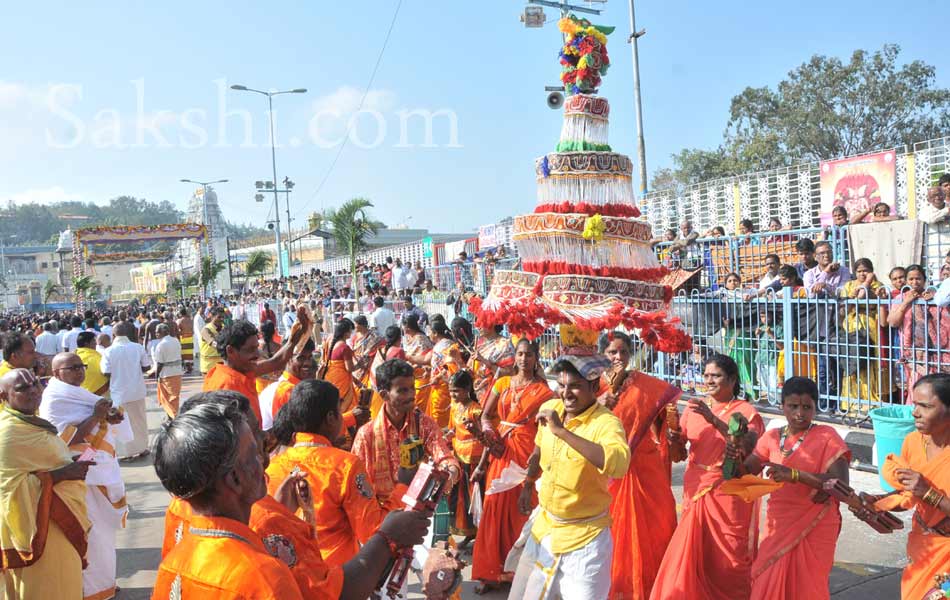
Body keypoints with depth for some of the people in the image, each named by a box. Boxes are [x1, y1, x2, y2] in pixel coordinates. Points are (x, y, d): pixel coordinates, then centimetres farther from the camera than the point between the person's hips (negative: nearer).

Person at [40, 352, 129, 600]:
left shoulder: (76, 393, 12)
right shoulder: (53, 399, -16)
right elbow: (65, 438, -23)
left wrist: (108, 419, 0)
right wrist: (96, 416, -23)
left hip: (98, 471, 9)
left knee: (100, 531, 19)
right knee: (88, 534, 1)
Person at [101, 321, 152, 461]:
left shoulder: (109, 351, -13)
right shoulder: (138, 347, -8)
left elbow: (106, 373, -15)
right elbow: (146, 367, -3)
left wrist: (116, 372, 6)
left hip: (119, 393, -2)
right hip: (137, 390, 2)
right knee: (139, 420, 16)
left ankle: (128, 452, 14)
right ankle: (142, 448, 25)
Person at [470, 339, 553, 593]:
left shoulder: (542, 390, 0)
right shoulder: (502, 383, 10)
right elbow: (486, 415, 8)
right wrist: (489, 434, -11)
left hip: (527, 450, -3)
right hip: (501, 449, 3)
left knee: (520, 508, 0)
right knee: (495, 506, 4)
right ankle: (492, 569, 14)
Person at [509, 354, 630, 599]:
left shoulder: (606, 422, -24)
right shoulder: (549, 409, -5)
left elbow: (619, 464, -45)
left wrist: (562, 431, -44)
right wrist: (528, 486, 26)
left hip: (585, 536, -6)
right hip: (545, 524, 6)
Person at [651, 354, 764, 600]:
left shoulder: (745, 410, -3)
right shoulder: (694, 408, 7)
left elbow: (750, 445, -22)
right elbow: (678, 453, 9)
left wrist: (713, 419, -28)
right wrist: (675, 439, -13)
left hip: (728, 494, -3)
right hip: (696, 490, 3)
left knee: (728, 560, 4)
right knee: (692, 556, 6)